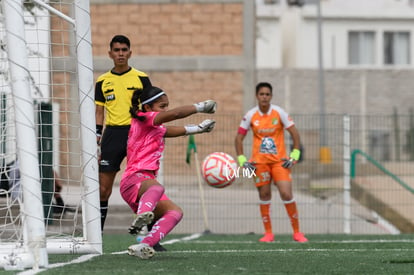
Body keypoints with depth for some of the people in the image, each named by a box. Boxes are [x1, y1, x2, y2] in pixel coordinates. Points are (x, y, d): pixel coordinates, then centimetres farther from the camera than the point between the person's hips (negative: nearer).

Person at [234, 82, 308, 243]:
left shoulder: (279, 113, -4)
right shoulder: (251, 115, -1)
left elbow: (295, 133, 0)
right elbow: (238, 138, 5)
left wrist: (294, 156, -7)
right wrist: (242, 160, -3)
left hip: (279, 161, -1)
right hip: (259, 162, 1)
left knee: (287, 194, -11)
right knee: (264, 196, 2)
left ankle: (297, 232, 1)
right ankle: (268, 233, 13)